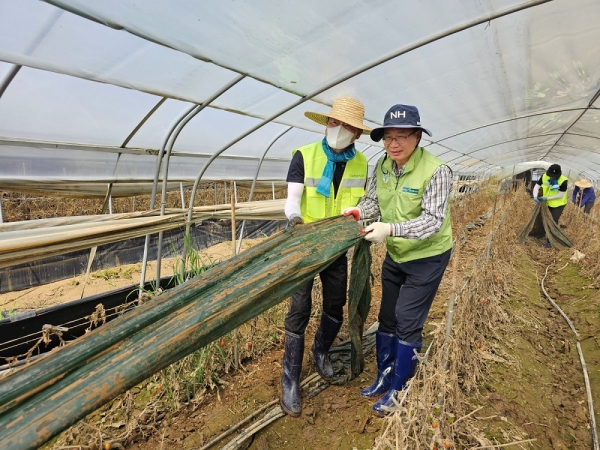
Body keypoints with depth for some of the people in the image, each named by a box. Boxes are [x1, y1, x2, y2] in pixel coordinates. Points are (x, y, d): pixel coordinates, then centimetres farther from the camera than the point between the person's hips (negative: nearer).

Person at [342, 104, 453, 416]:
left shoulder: (436, 171, -24)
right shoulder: (382, 165, -6)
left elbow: (433, 220, -28)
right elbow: (373, 200, 2)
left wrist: (391, 228, -40)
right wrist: (359, 211, -19)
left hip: (428, 257, -6)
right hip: (395, 255, 6)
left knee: (408, 322, 0)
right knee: (387, 318, 15)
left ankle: (398, 388, 22)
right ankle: (384, 377, 35)